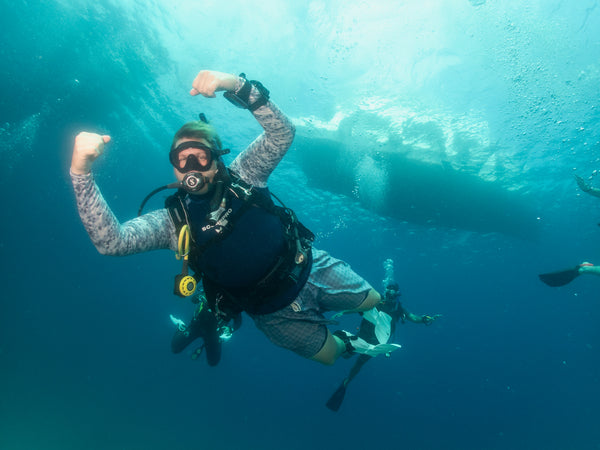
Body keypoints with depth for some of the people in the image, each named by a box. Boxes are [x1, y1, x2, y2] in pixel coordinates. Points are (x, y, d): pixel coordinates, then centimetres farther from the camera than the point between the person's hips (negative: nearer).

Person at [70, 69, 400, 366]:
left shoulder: (242, 176, -12)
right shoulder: (172, 221, -15)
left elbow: (282, 133, -27)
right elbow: (111, 240, -30)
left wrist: (236, 85, -42)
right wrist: (81, 170, -43)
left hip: (309, 268, 1)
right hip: (276, 313, 0)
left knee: (373, 301, 15)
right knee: (329, 354, 14)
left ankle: (374, 326, 53)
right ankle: (349, 343, 50)